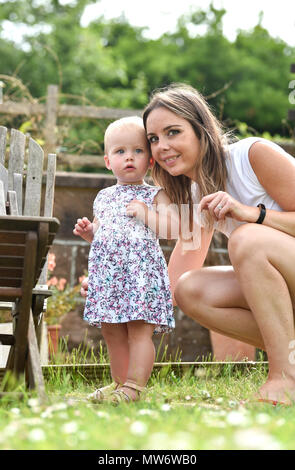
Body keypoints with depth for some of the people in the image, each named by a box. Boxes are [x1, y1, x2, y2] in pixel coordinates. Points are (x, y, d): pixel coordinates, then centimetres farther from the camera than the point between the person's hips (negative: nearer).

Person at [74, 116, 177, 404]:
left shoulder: (154, 195, 3)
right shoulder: (103, 197, 19)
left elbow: (174, 228, -8)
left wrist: (146, 214, -15)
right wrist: (88, 232, 9)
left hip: (142, 271, -6)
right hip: (106, 272, 6)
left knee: (139, 330, -12)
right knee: (112, 332, 9)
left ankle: (134, 386, -11)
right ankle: (119, 381, 20)